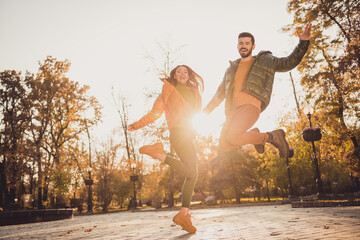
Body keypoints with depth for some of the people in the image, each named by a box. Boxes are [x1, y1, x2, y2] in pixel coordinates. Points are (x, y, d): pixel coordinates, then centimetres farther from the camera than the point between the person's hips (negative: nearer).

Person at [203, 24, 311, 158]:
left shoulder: (265, 61, 16)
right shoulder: (232, 67, 26)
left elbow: (290, 62, 12)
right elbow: (221, 91, 29)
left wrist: (303, 42, 0)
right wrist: (209, 107, 18)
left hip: (251, 105, -5)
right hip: (232, 110, 6)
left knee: (231, 136, -31)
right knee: (224, 150, -4)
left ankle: (272, 137, -9)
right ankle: (254, 135, 21)